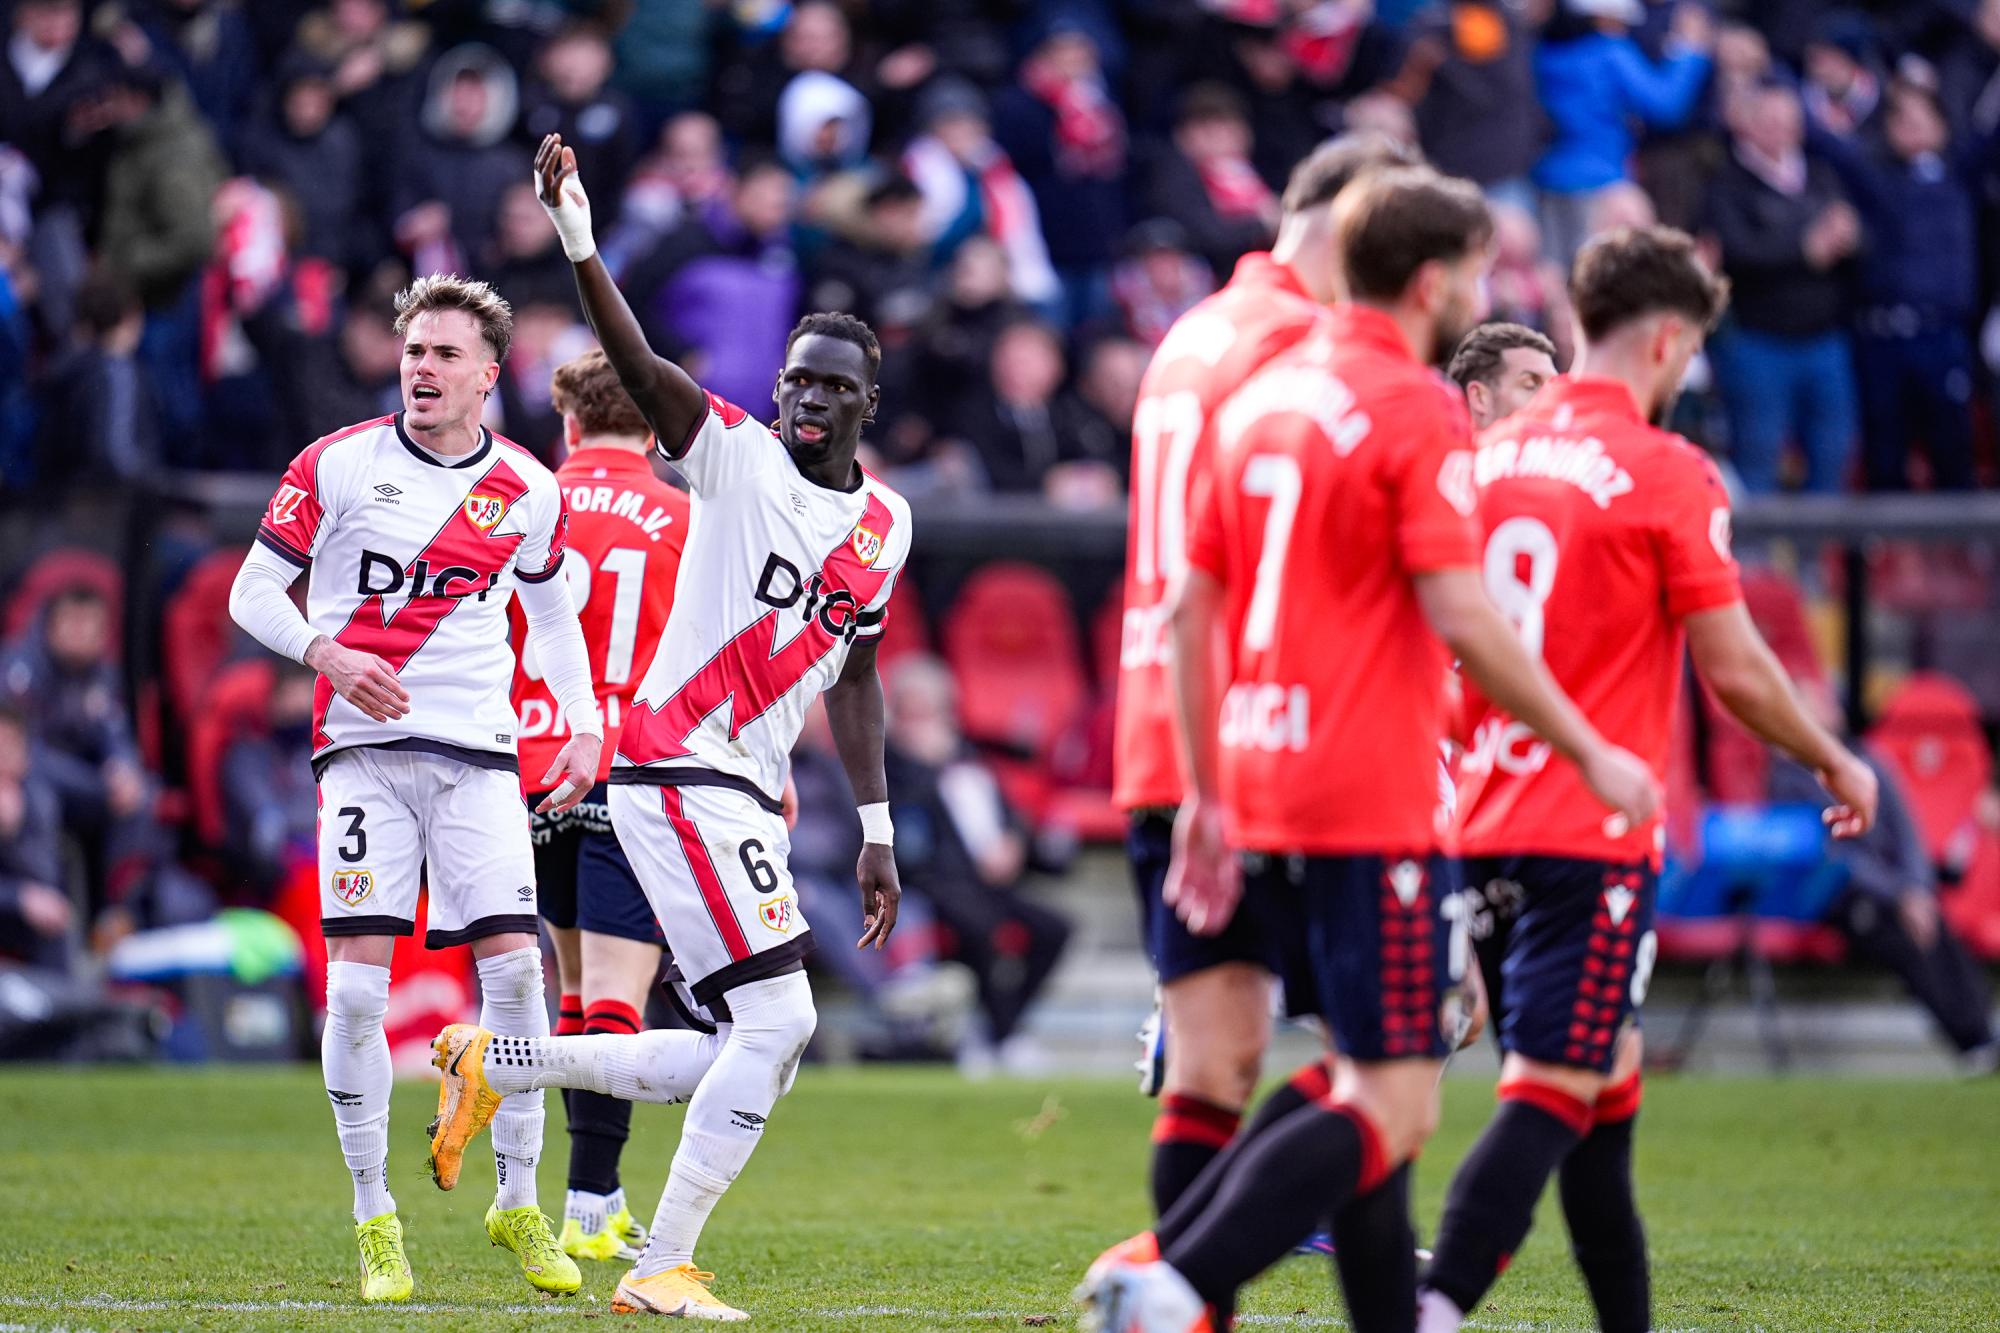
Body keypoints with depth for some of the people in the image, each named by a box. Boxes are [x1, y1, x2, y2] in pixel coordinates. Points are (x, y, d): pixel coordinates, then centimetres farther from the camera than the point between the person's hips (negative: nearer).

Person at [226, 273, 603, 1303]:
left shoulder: (529, 494, 6)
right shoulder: (339, 465, -2)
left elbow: (551, 610, 22)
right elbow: (253, 591, 1)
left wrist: (583, 723, 9)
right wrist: (327, 652, -17)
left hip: (478, 754, 2)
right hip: (363, 747, -2)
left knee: (515, 967, -7)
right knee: (358, 982, -10)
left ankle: (517, 1201, 9)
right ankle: (374, 1217, 2)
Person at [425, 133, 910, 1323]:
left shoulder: (886, 524, 14)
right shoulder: (738, 457, -5)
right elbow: (638, 366, -20)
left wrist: (876, 835, 18)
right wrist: (580, 243, -35)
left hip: (747, 796, 8)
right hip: (680, 768, -8)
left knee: (755, 1050, 7)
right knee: (776, 1021, -14)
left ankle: (494, 1064, 19)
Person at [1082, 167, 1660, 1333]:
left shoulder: (1266, 394, 14)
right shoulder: (1418, 409, -10)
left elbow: (1191, 606, 16)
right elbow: (1462, 619, -17)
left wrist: (1207, 793, 21)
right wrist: (1592, 754, -7)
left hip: (1263, 791, 9)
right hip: (1372, 808, -9)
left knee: (1375, 1090, 17)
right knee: (1395, 1109, -8)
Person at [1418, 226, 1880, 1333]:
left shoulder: (1489, 455, 10)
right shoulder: (1666, 471, -8)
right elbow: (1733, 668, -7)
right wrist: (1836, 763, 9)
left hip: (1487, 822, 7)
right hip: (1594, 835, -7)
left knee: (1609, 1074, 18)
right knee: (1549, 1094, -10)